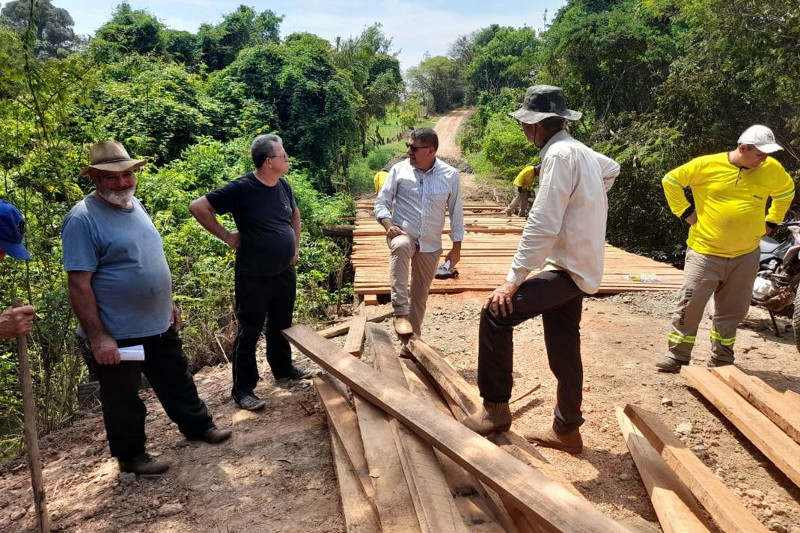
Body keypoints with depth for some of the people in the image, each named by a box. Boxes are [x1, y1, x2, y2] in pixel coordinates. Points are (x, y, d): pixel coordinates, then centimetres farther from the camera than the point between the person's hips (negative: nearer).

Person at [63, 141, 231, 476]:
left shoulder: (134, 204, 7)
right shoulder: (83, 219, -18)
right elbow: (79, 284, -20)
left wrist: (169, 303, 18)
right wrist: (97, 337, -21)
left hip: (159, 325, 8)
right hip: (117, 335, -7)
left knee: (177, 382, 22)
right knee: (123, 399, 12)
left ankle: (198, 426, 41)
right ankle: (130, 455, 31)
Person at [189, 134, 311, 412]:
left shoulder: (283, 186, 3)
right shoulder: (241, 189, -17)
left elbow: (295, 214, 22)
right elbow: (198, 207, -15)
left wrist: (295, 246, 15)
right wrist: (226, 235, -13)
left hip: (284, 272, 6)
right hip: (253, 277, -6)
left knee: (281, 326, 20)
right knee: (249, 332, 4)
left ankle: (283, 369, 39)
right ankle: (243, 389, 15)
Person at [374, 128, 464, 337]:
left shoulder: (450, 175, -3)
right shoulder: (400, 169, -5)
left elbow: (456, 213, 4)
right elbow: (381, 201, -2)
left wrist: (456, 248, 3)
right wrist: (388, 224, -22)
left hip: (430, 245, 2)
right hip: (403, 235, -2)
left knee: (420, 295, 11)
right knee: (401, 246, -39)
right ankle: (401, 314, -36)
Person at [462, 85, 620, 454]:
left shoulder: (560, 154, -18)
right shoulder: (580, 151, 13)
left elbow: (542, 226, -25)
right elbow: (612, 168, 37)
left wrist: (513, 279, -24)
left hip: (569, 269, -10)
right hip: (576, 265, 10)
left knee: (496, 313, -19)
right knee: (564, 351, 15)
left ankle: (495, 408, -9)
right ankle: (567, 430, 28)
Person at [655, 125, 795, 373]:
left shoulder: (772, 169, 1)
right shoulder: (707, 165, -10)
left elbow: (787, 191, 21)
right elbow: (671, 180, 0)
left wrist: (770, 222, 12)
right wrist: (685, 212, -6)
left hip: (745, 256, 4)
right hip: (705, 253, -3)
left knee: (732, 311, 12)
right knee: (689, 306, -4)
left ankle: (722, 359, 27)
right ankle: (676, 356, 9)